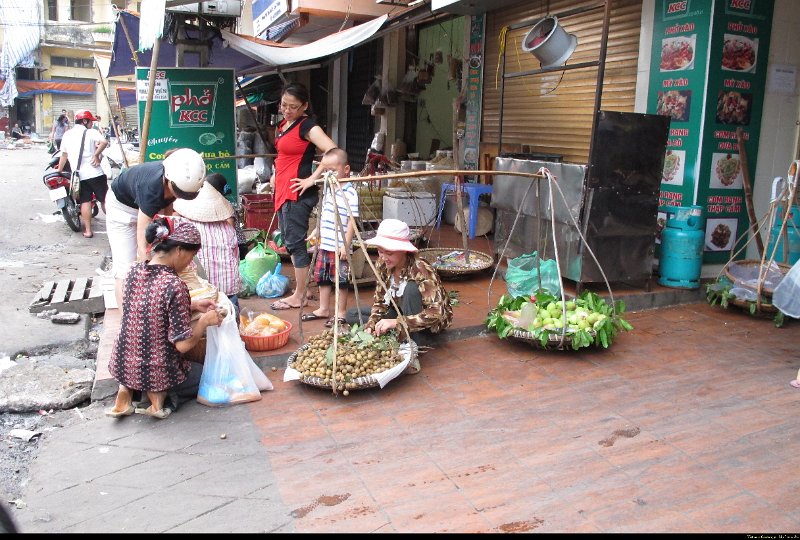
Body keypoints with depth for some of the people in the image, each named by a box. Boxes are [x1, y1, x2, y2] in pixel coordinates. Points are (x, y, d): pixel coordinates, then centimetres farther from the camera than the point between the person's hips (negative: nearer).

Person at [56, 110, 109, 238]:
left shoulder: (67, 135, 12)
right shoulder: (90, 132, -4)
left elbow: (64, 155, 20)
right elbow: (104, 142, -25)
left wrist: (59, 170, 31)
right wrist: (96, 155, -14)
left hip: (78, 175, 4)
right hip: (94, 173, -4)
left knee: (85, 201, 7)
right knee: (105, 200, 1)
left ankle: (88, 230, 6)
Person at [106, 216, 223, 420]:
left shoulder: (134, 271, -5)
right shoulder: (174, 286, -26)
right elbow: (183, 344, -23)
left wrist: (192, 305, 8)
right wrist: (205, 320, -8)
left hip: (122, 365, 6)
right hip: (156, 371, -5)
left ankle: (127, 389, 12)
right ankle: (162, 395, -1)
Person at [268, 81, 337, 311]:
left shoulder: (307, 126, -12)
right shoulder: (284, 124, 14)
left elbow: (332, 150, -26)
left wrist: (313, 178, -22)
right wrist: (277, 174, 18)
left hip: (298, 193, -9)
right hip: (283, 190, 10)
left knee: (295, 242, -3)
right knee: (290, 241, 14)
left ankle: (299, 297, 7)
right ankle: (300, 290, 24)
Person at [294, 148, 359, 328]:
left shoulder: (350, 193, -15)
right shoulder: (328, 187, 11)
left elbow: (351, 221, -17)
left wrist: (346, 245, -20)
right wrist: (316, 232, 24)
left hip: (339, 248, -8)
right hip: (324, 245, 8)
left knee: (340, 280, 2)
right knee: (322, 278, 16)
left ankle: (340, 313, 14)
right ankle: (323, 309, 30)